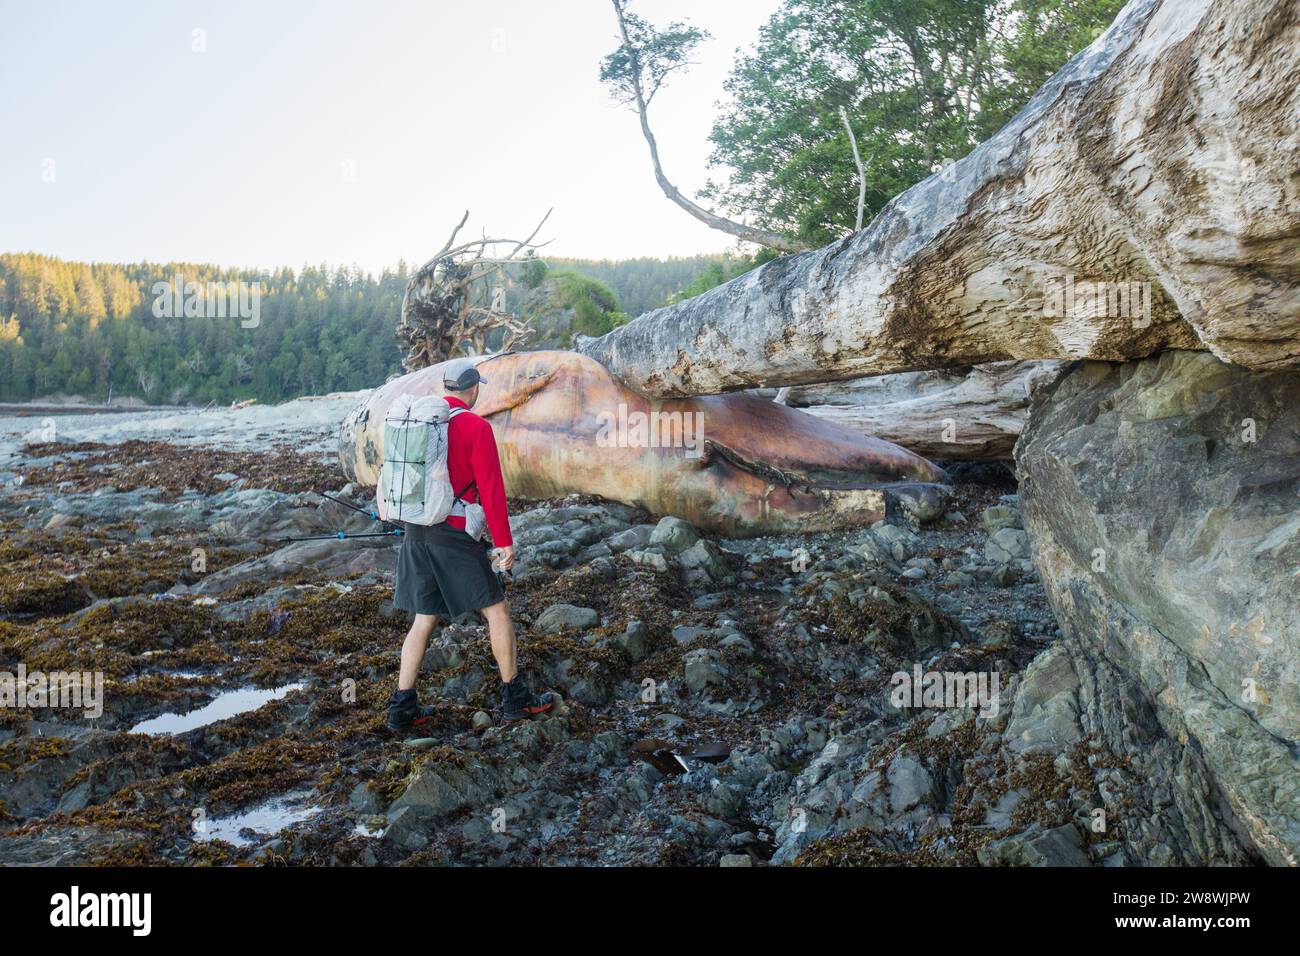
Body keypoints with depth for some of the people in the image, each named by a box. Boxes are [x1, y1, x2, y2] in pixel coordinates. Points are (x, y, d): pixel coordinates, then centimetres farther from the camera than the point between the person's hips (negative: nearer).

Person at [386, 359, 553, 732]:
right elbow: (492, 490, -14)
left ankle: (402, 708, 14)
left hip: (416, 533, 7)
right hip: (455, 535, -6)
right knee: (497, 610, 7)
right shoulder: (476, 427, -11)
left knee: (424, 619, 14)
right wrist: (505, 542, -8)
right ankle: (515, 699, 14)